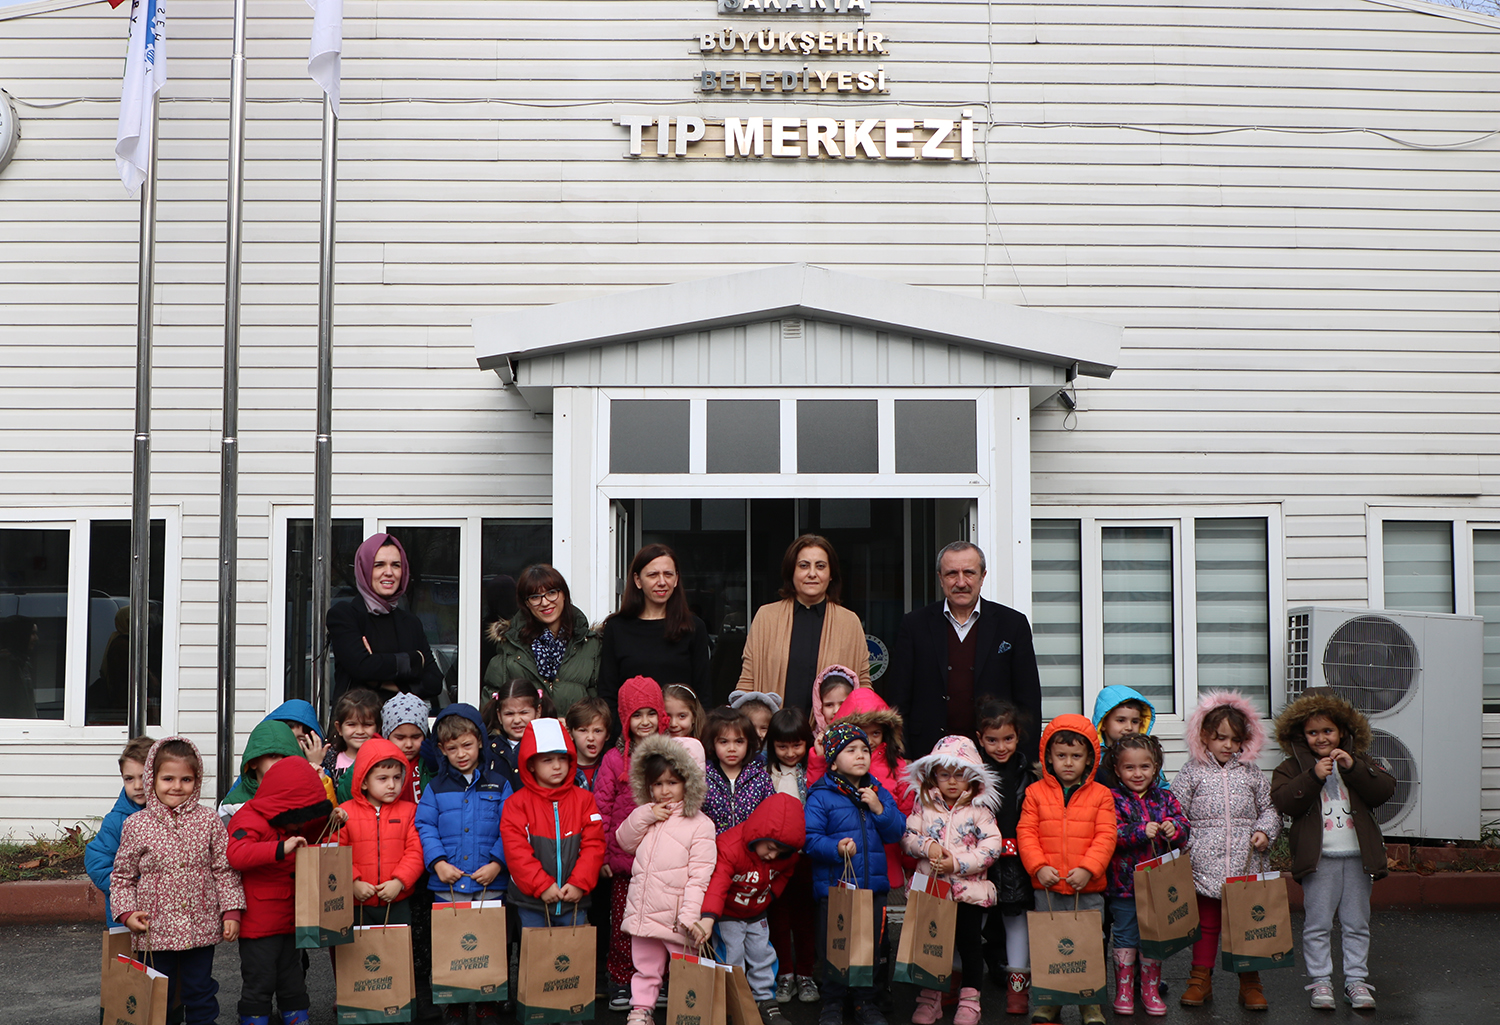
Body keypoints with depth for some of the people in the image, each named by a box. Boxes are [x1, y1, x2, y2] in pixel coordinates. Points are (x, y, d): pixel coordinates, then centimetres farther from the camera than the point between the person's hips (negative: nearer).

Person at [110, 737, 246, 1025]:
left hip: (200, 927, 1)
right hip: (155, 930, 0)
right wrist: (127, 912, -6)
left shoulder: (209, 821, -1)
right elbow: (122, 875, 5)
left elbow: (225, 870, 2)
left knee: (200, 994, 12)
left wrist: (231, 912, -3)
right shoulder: (136, 825, -3)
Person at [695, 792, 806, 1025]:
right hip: (728, 914, -5)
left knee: (762, 955, 9)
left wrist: (770, 895, -7)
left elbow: (784, 873, 11)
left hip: (757, 913, 5)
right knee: (733, 958, -5)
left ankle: (766, 1003, 21)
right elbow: (717, 883, -45)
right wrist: (708, 917, -57)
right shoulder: (729, 847, -34)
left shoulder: (785, 855, -13)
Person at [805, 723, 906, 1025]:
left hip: (873, 884, 5)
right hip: (834, 884, -4)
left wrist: (879, 809, -10)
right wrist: (835, 849, -30)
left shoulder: (879, 792, 7)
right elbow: (810, 837, -14)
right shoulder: (821, 796, -9)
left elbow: (896, 833, 6)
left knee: (871, 946, 13)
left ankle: (865, 1000, 28)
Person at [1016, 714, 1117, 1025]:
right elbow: (1026, 833, 0)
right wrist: (1039, 867, -14)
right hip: (1046, 887, 1)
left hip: (1088, 889, -1)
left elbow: (1105, 836, -4)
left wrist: (1087, 868, -17)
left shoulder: (1100, 795, 2)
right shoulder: (1035, 792, 4)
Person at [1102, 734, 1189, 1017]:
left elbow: (1184, 827, 2)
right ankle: (1124, 990, 17)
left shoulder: (1165, 797, 6)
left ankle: (1151, 990, 24)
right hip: (1124, 881, -3)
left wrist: (1174, 828, -20)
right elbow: (1111, 835, -17)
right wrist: (1142, 832, -30)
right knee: (1125, 936, 6)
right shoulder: (1113, 799, -6)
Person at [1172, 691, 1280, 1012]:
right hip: (1205, 865, -1)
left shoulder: (1251, 773, 9)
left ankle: (1250, 983, 15)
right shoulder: (1192, 773, 3)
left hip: (1246, 865, 1)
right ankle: (1201, 979, 18)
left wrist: (1265, 831, -2)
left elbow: (1269, 808, 15)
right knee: (1206, 923, 7)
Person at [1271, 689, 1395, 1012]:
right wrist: (1314, 776, -21)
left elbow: (1385, 790, -4)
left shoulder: (1360, 762, 10)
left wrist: (1353, 768, -16)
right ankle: (1321, 981, 10)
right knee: (1317, 924, 1)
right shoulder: (1293, 766, 4)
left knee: (1356, 924, 8)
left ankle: (1356, 980, 17)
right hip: (1319, 857, -2)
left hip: (1357, 855, 2)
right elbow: (1284, 802, -11)